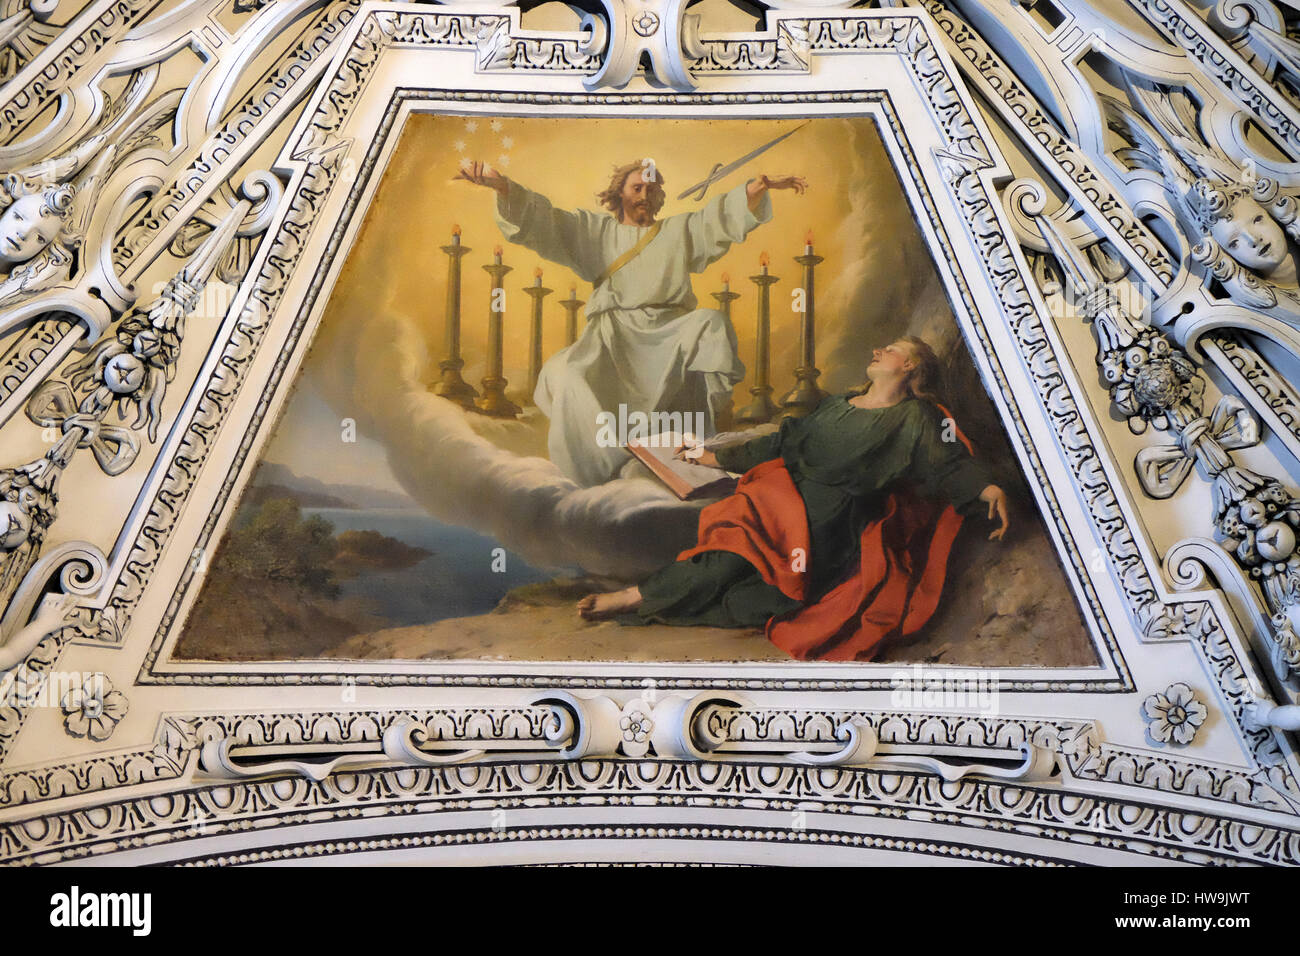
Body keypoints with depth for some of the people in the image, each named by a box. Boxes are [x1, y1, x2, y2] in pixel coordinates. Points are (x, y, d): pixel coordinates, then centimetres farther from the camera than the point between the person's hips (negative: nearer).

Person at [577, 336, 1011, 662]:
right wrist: (713, 457, 29)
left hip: (834, 521, -6)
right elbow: (781, 444, 29)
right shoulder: (838, 405, 25)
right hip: (787, 497, 7)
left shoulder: (916, 419, 8)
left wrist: (988, 490, -25)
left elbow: (951, 466, -3)